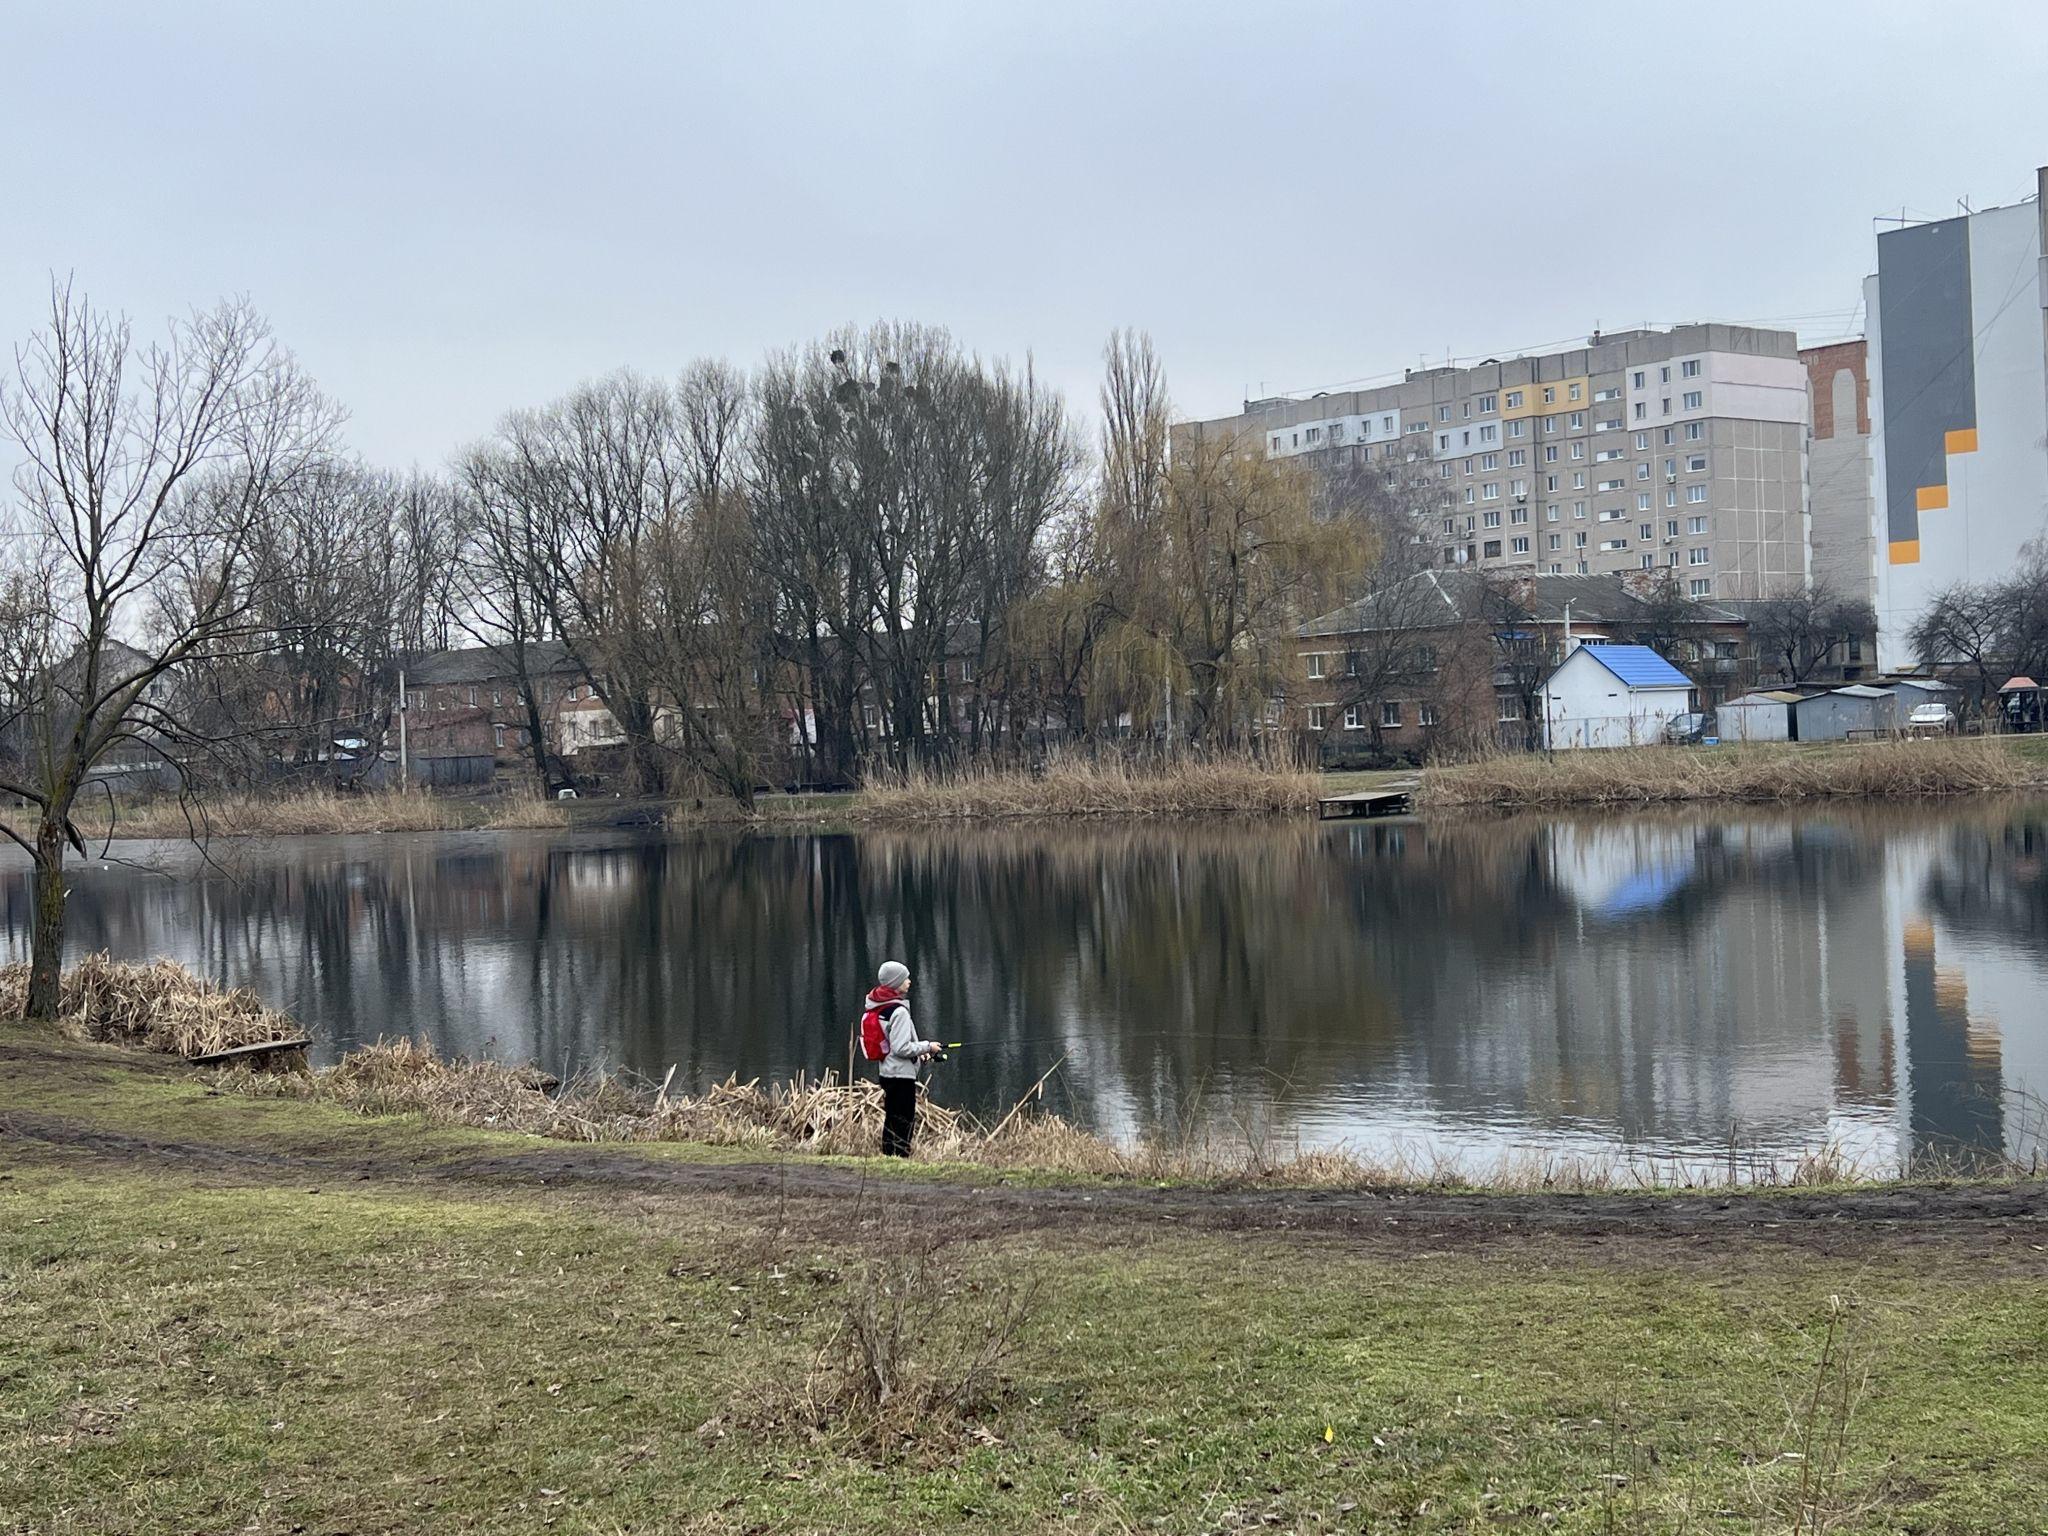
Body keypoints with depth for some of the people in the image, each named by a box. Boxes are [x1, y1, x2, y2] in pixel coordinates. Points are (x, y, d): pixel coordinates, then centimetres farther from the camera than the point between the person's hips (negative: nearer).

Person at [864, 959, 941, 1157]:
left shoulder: (879, 1007, 8)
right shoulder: (899, 1011, -19)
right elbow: (901, 1048, -21)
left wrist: (918, 1051, 11)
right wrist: (927, 1047, -9)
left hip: (887, 1072, 9)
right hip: (902, 1074, -9)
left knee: (891, 1121, 15)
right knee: (904, 1125, -4)